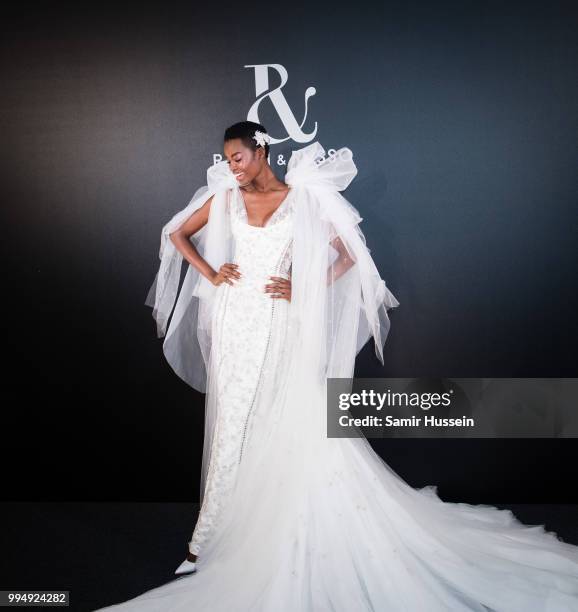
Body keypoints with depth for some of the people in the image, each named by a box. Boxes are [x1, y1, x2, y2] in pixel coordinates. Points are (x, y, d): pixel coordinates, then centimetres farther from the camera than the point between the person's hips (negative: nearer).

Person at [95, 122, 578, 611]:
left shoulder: (304, 198, -2)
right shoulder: (225, 197, 7)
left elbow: (351, 255, 0)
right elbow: (176, 233, 17)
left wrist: (304, 289, -7)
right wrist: (210, 274, 4)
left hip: (277, 324, -2)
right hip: (234, 318, 2)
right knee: (232, 424, 6)